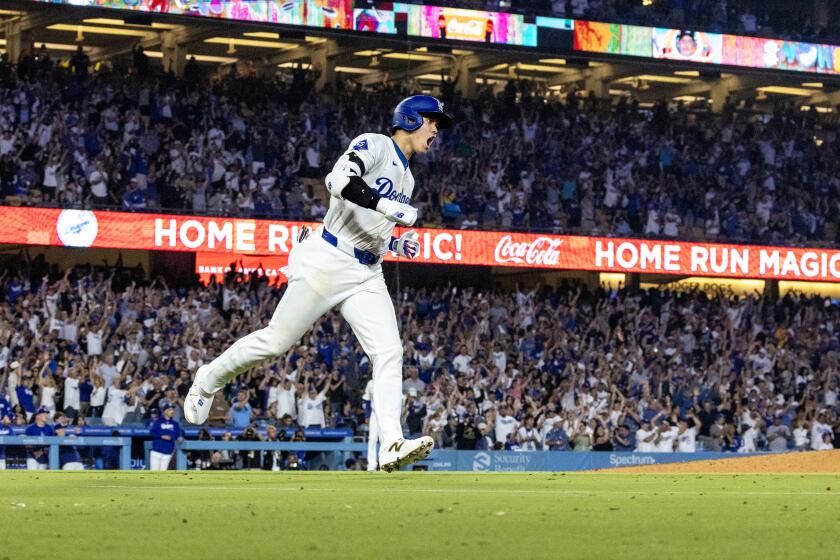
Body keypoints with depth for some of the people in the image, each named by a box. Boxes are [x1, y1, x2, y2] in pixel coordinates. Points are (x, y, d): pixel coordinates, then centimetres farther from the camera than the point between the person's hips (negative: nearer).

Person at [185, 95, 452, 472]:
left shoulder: (406, 178, 21)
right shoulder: (374, 145, -5)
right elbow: (340, 181, -25)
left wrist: (398, 245, 8)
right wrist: (395, 209, -25)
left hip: (366, 277, 8)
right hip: (327, 263, -8)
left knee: (389, 352, -11)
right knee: (277, 339, -3)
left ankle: (392, 446, -21)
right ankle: (209, 379, 22)